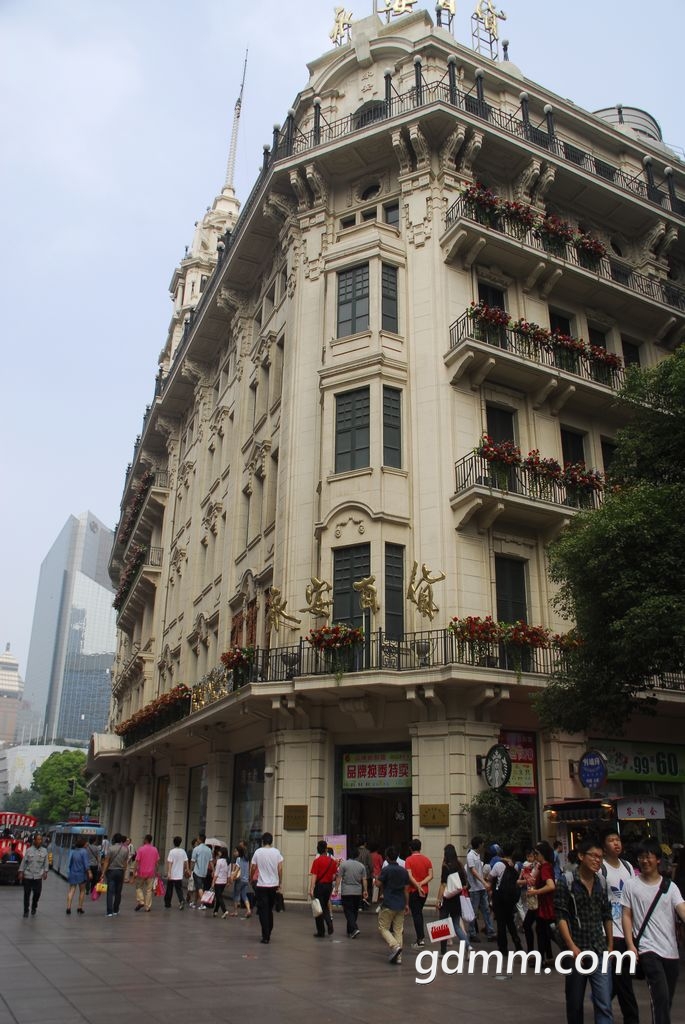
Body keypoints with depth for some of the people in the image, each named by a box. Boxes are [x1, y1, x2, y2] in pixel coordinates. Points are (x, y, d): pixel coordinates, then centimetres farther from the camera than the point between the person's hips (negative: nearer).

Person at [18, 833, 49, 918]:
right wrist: (21, 872, -3)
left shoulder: (44, 851, 1)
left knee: (37, 893, 1)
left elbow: (45, 863, 6)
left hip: (38, 876, 1)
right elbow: (23, 861, 0)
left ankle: (34, 908, 25)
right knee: (27, 894, 6)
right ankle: (26, 911, 21)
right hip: (28, 875, -1)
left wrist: (45, 872, -1)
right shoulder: (29, 850, -4)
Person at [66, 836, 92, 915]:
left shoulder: (72, 851, 1)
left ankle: (68, 907, -7)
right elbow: (86, 864, -15)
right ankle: (80, 907, 15)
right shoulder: (84, 851, -14)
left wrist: (69, 873, 13)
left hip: (72, 874, 3)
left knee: (71, 890, 5)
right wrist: (89, 873, -10)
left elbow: (70, 863, 5)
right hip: (81, 874, -3)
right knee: (82, 891, 13)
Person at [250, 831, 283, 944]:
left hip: (261, 885, -3)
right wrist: (279, 883, 10)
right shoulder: (277, 852, -2)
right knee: (270, 910, 17)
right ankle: (268, 934, 23)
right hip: (273, 885, 3)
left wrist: (251, 879, 19)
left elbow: (253, 868, 0)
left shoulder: (258, 852, -6)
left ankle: (265, 937, -3)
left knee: (263, 911, 1)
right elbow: (280, 869, -2)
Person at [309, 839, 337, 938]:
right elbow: (334, 876, 5)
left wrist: (311, 889, -18)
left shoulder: (317, 861, -12)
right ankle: (330, 924, 3)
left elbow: (314, 876, -16)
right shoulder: (332, 861, 1)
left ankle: (321, 932, 11)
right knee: (325, 906, 22)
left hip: (319, 886, -4)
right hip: (329, 886, 4)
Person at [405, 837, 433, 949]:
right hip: (424, 891, 5)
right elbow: (430, 876, -4)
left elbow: (409, 876, -20)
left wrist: (418, 886, -20)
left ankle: (420, 940, -2)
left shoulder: (409, 860, -11)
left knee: (416, 914, 1)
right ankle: (422, 936, 20)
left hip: (413, 890, -5)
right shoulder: (427, 859, 3)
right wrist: (421, 883, -11)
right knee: (419, 912, 21)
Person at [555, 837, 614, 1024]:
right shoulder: (566, 882, -6)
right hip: (576, 951, -3)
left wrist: (610, 945, 15)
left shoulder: (601, 883, 7)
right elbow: (561, 916, -9)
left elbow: (607, 916, 15)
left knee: (604, 1004, -4)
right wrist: (572, 947, -15)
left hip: (600, 952, 3)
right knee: (575, 1002, 11)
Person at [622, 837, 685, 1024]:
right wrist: (630, 944, -8)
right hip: (647, 949, -3)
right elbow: (627, 916, 2)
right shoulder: (631, 885, 1)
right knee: (661, 997, -17)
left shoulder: (670, 887, 7)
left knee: (667, 1000, 11)